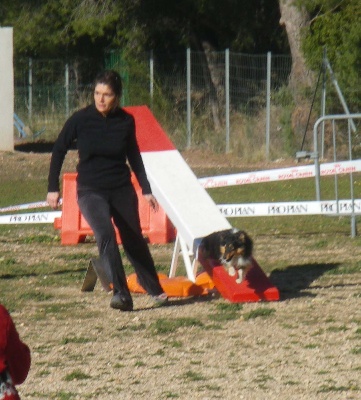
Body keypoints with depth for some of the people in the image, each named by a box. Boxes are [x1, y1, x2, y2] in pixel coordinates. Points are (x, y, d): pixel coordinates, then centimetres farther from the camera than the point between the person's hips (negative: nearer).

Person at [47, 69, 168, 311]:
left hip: (122, 190, 2)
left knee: (134, 240, 11)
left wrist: (146, 190, 15)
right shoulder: (81, 119, -11)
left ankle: (156, 290, 33)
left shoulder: (126, 121, -5)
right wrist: (53, 188, -1)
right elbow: (59, 150, 1)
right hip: (91, 191, -2)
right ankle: (121, 294, -28)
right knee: (106, 235, -26)